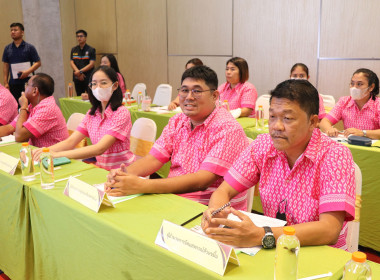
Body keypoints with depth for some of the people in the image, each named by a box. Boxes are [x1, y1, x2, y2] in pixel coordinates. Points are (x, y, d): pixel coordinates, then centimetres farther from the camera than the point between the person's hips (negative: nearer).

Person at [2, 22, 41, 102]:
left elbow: (38, 63, -2)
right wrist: (5, 82, 4)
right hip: (13, 83, 3)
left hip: (28, 82, -3)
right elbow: (6, 66, 11)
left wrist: (27, 72, -17)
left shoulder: (29, 47, 1)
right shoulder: (7, 49, 11)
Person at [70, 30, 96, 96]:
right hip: (77, 78, 4)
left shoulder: (91, 50, -1)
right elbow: (71, 63, 5)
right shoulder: (73, 50, 13)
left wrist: (80, 71, -17)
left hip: (88, 78, -4)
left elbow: (91, 64, -8)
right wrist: (78, 72, -12)